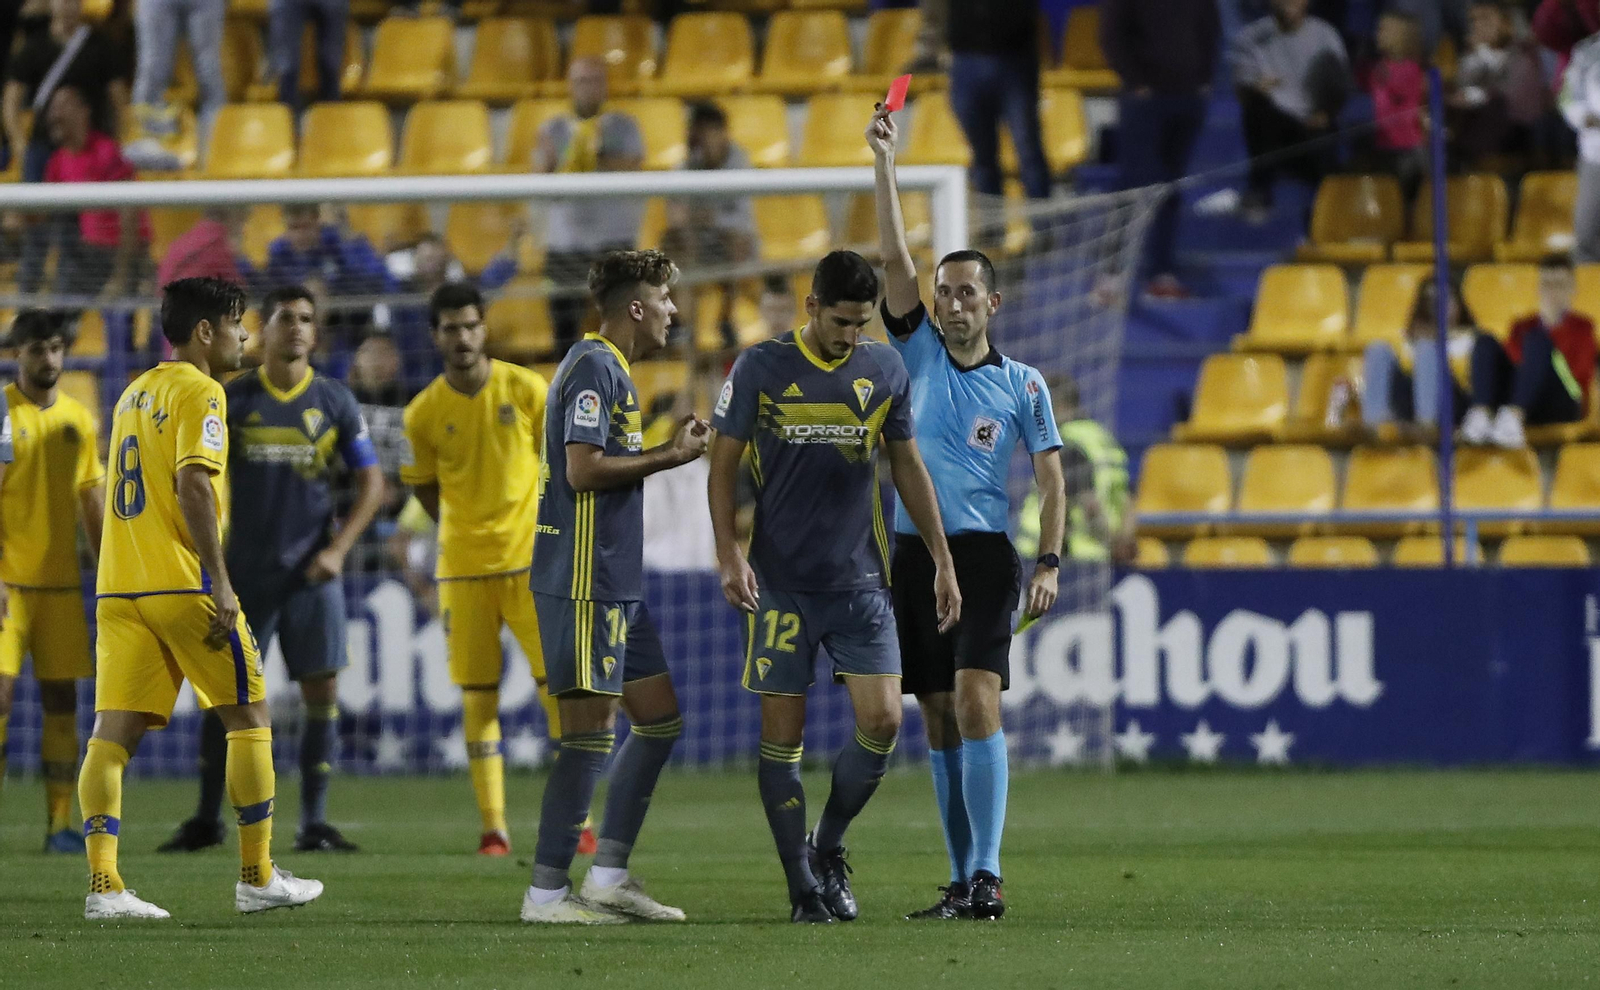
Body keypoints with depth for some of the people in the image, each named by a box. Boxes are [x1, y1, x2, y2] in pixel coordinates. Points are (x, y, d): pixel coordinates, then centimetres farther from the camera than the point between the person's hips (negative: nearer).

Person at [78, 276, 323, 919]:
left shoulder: (134, 395, 20)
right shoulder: (199, 392, -7)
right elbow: (192, 485, -19)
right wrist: (220, 581, -20)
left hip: (119, 590, 8)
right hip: (184, 584, -7)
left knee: (114, 731, -1)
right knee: (249, 715, 6)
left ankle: (102, 884, -12)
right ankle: (257, 877, 8)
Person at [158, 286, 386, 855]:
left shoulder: (334, 402, 2)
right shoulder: (232, 400, 1)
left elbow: (371, 483, 4)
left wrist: (338, 549, -7)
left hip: (311, 572, 0)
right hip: (245, 569, 0)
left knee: (321, 691, -4)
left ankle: (314, 824, 3)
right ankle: (207, 819, 11)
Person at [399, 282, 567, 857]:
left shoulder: (528, 391, -5)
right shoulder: (423, 413, -2)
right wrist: (468, 534, 8)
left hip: (531, 563, -1)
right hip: (464, 569, 1)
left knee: (558, 687, -6)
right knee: (477, 697, 0)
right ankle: (492, 827, 4)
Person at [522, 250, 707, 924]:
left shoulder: (609, 367, 18)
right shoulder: (594, 367, -13)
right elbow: (582, 470, -21)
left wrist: (670, 447, 14)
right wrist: (670, 457, -12)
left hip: (615, 583, 11)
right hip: (585, 582, -11)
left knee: (661, 717, 12)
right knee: (592, 730, -9)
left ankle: (609, 875, 13)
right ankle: (547, 891, -6)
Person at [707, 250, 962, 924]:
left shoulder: (884, 370, 5)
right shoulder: (761, 369, -4)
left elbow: (908, 467, 14)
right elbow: (724, 464, 0)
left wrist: (942, 561, 12)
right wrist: (729, 553, -12)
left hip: (861, 582, 2)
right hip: (780, 584, -2)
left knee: (883, 721, -7)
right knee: (782, 735, -2)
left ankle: (828, 847, 17)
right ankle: (804, 886, 6)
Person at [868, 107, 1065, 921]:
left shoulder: (1022, 384, 4)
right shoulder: (919, 355, 9)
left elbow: (1051, 479, 4)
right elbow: (895, 258, 1)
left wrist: (1049, 564, -7)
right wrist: (884, 162, -7)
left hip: (983, 554, -3)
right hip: (914, 551, 3)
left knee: (976, 703, -17)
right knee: (939, 722, 4)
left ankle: (986, 878, -21)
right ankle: (960, 880, 8)